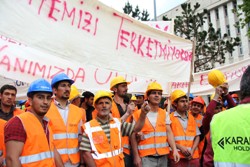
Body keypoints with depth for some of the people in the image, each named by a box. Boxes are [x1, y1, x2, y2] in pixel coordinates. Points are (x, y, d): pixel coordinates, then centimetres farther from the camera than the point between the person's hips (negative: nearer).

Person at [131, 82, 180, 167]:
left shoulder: (165, 114, 8)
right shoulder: (138, 114, -3)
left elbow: (169, 132, 1)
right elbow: (133, 137, -2)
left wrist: (174, 150, -12)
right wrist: (136, 156, -7)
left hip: (163, 155, 4)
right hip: (146, 156, -3)